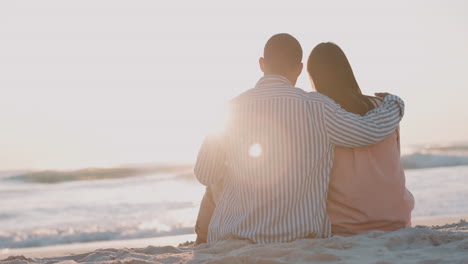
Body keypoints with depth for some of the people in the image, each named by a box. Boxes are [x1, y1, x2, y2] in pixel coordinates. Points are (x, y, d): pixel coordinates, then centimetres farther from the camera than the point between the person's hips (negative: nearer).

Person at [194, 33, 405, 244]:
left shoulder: (231, 109, -3)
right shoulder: (315, 107, -8)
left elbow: (205, 175, 3)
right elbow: (372, 130, 1)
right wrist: (393, 104, 22)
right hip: (302, 233, 0)